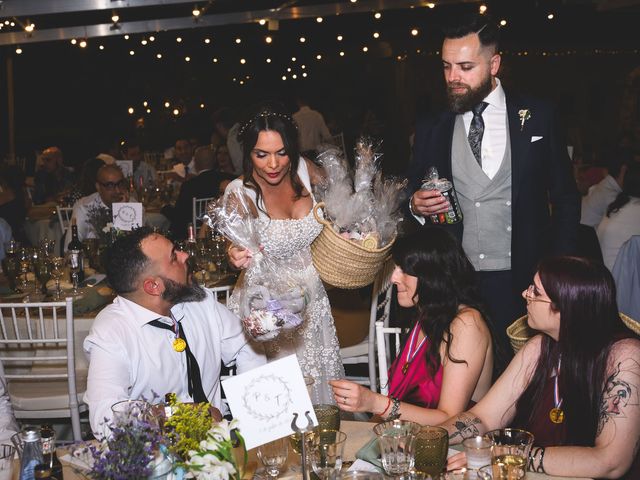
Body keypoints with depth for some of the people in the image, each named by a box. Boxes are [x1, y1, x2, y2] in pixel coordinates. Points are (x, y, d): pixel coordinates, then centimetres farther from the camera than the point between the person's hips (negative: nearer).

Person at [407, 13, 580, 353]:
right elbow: (414, 193, 15)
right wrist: (416, 204, -8)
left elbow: (566, 198, 4)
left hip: (523, 280, -1)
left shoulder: (537, 117, 1)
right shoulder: (431, 129, 7)